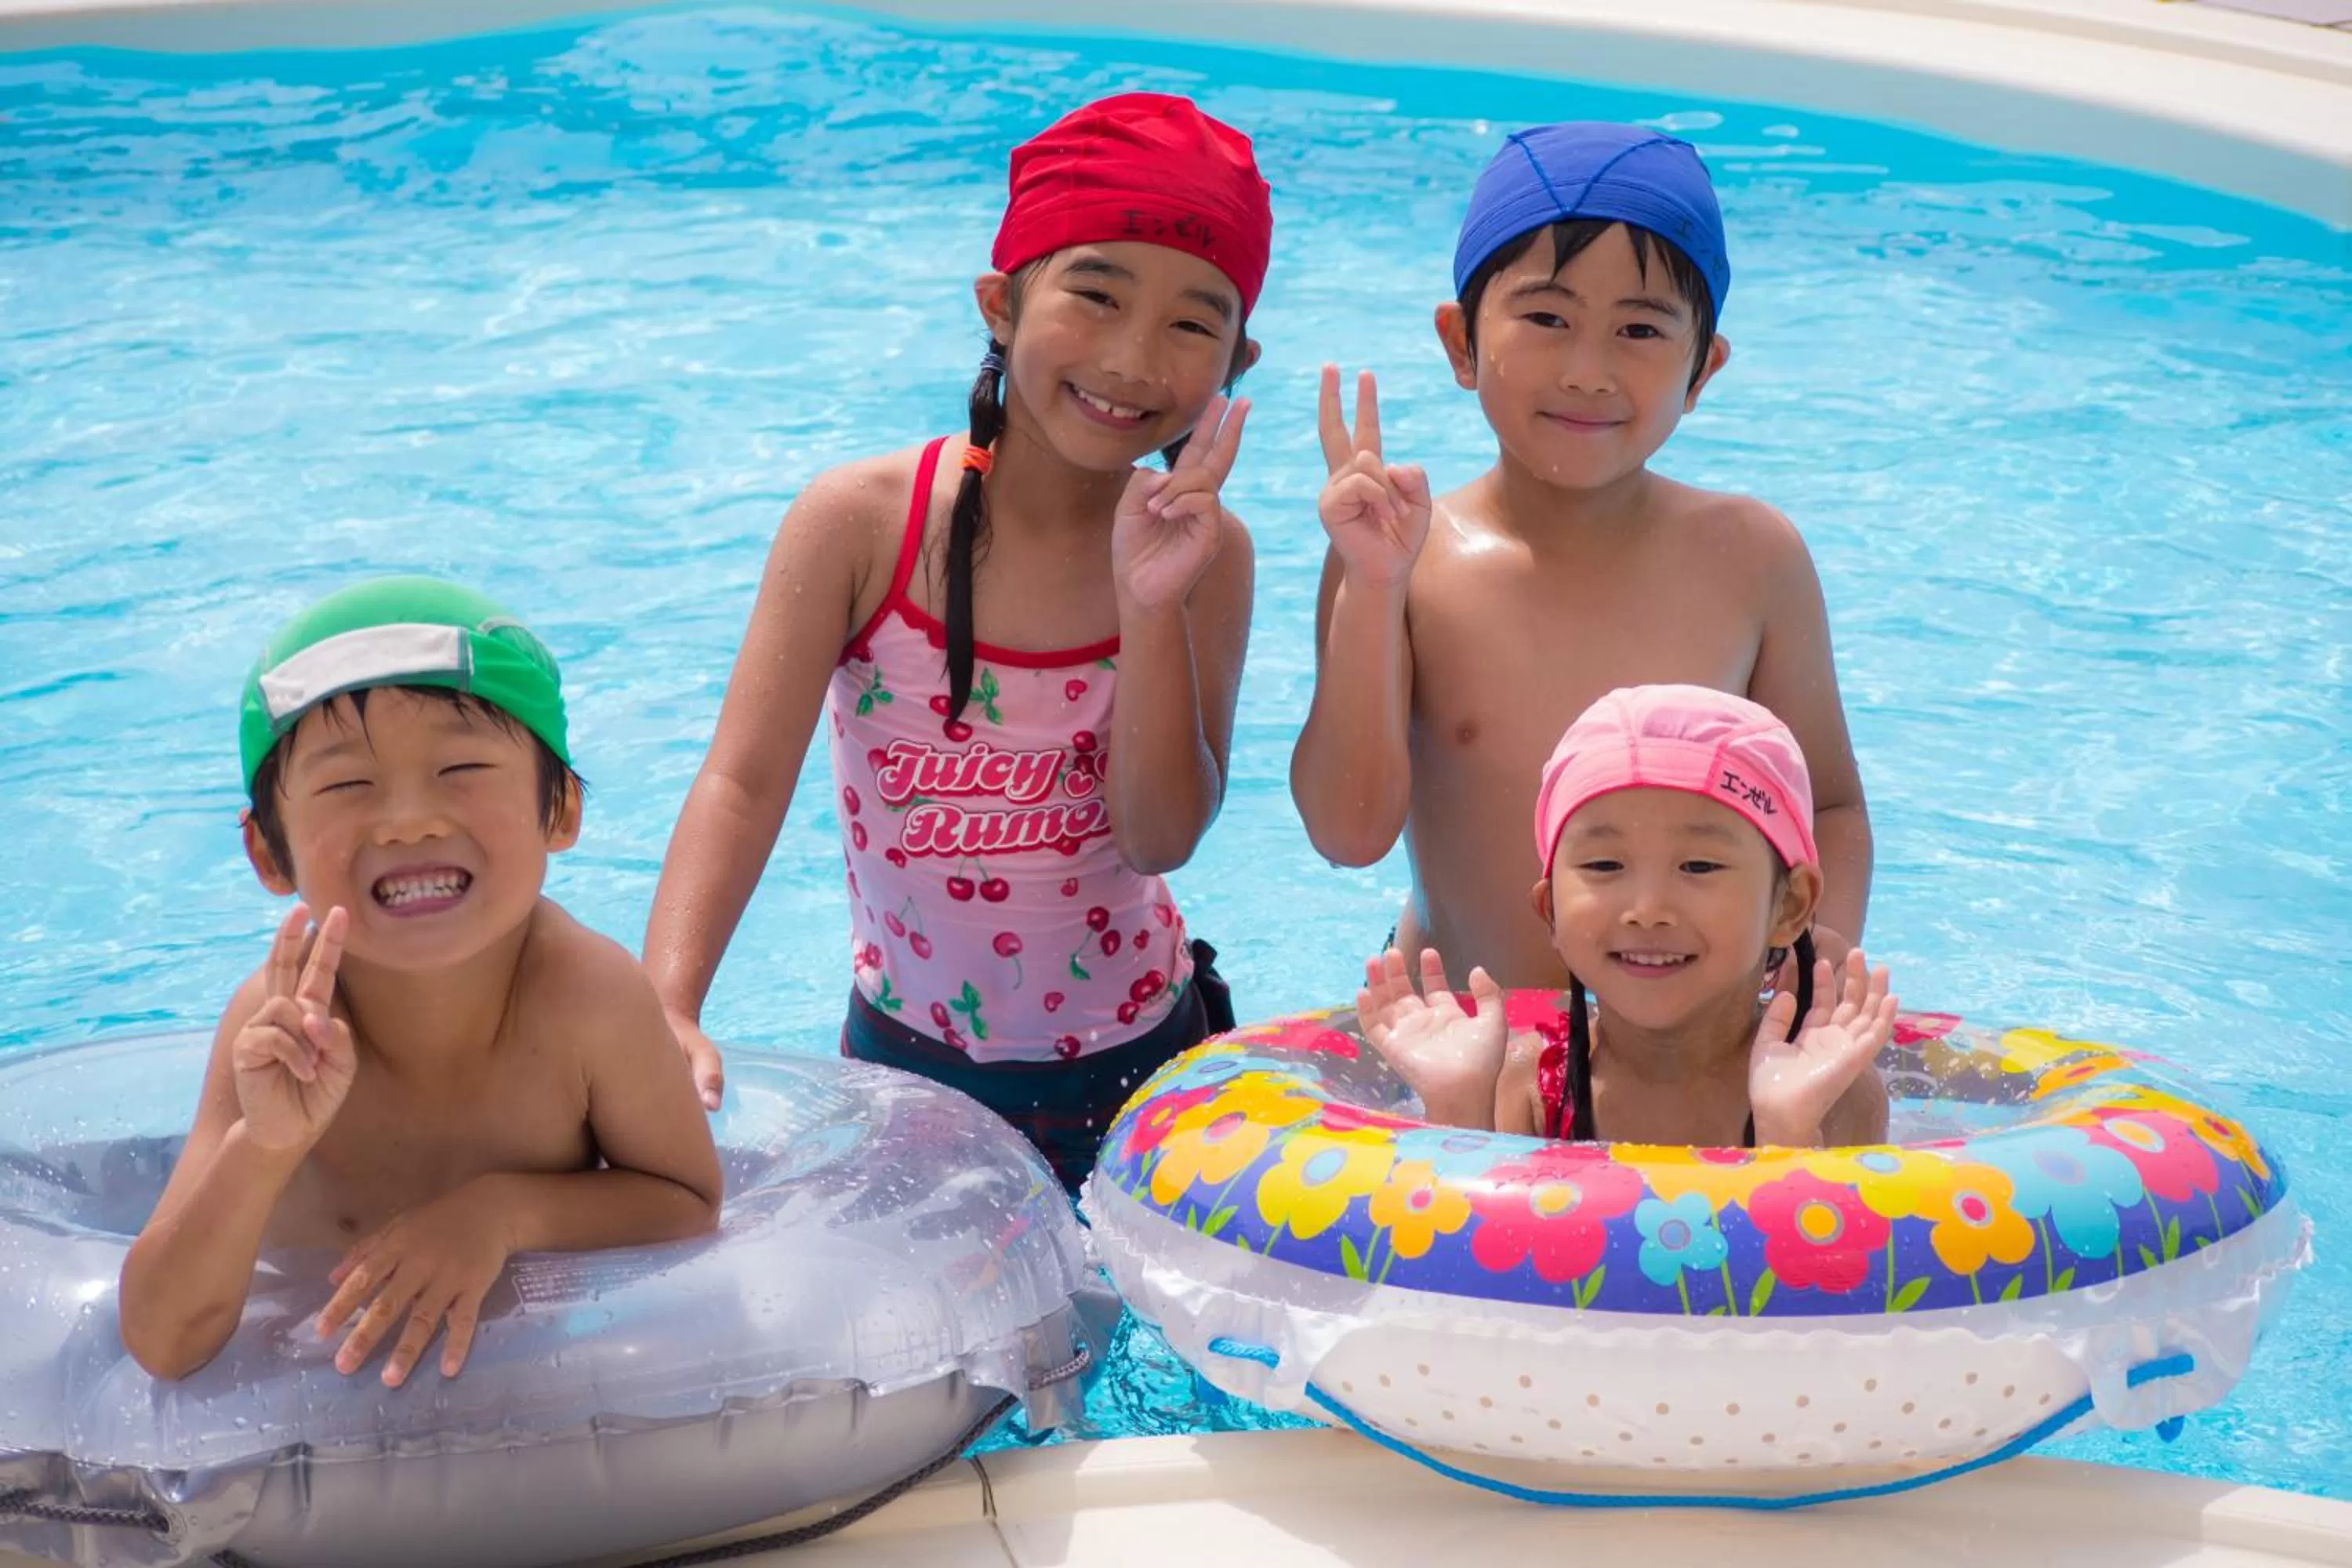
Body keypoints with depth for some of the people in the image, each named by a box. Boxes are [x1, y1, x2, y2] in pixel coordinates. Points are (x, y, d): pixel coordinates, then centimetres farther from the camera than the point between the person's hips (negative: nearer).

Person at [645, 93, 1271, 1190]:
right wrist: (666, 1011, -35)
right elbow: (743, 783, -20)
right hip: (906, 1054, 0)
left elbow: (1163, 837, -18)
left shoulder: (1204, 554, -12)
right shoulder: (860, 523, -16)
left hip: (1129, 1062, 1)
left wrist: (1150, 606, -30)